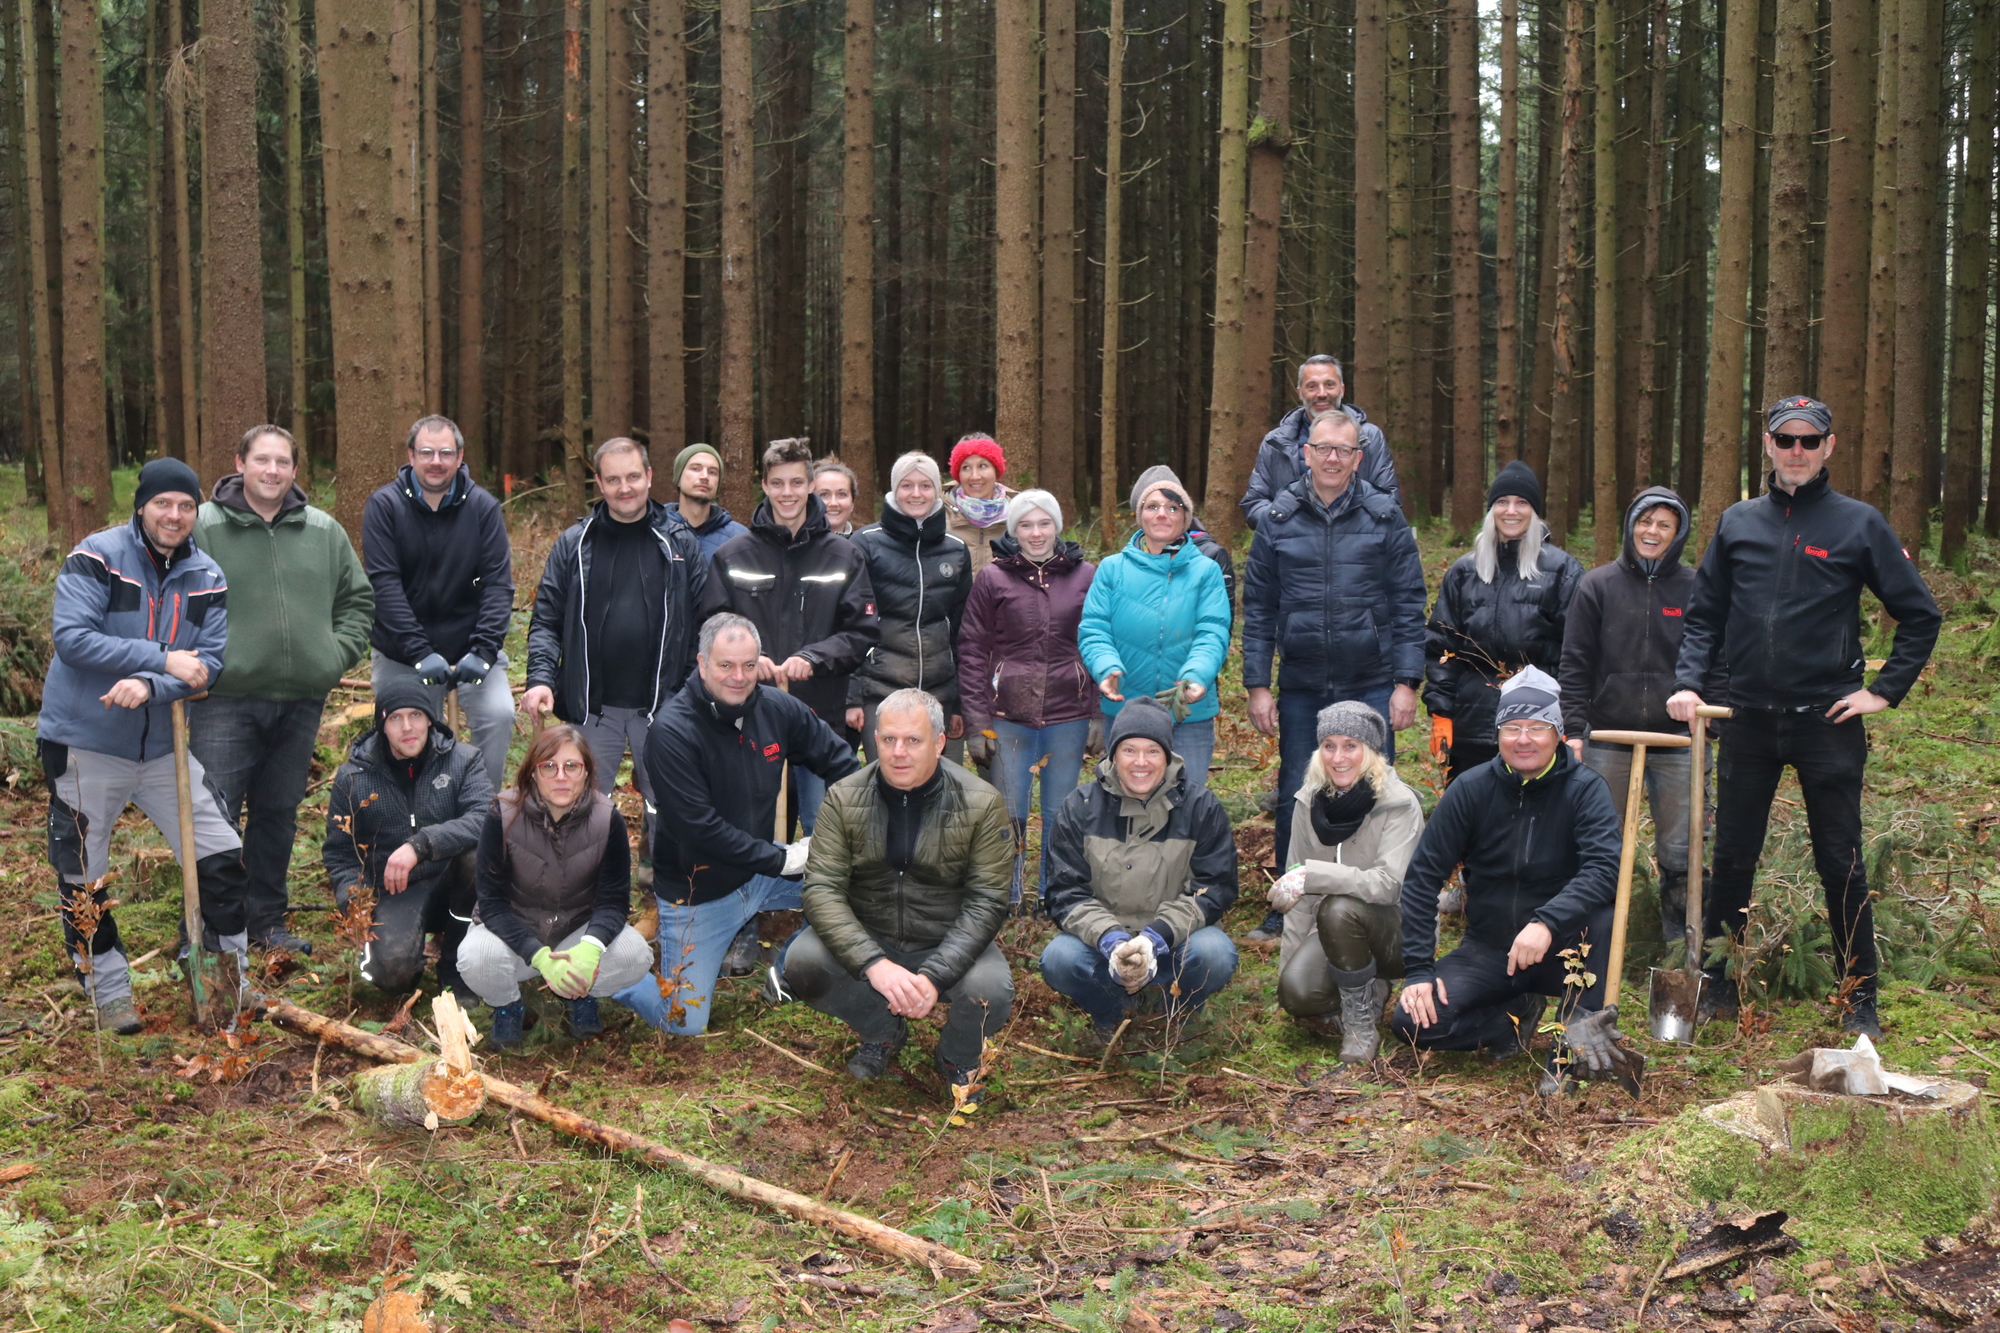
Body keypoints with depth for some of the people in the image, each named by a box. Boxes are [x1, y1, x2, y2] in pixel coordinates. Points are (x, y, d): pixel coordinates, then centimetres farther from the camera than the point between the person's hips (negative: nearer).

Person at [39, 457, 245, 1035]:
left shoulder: (207, 578, 2)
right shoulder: (96, 557, -11)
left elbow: (208, 664, -5)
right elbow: (70, 637, -21)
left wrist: (149, 686, -24)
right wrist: (163, 659, -23)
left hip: (161, 744, 4)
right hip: (83, 746, -4)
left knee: (221, 856, 3)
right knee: (82, 878, 5)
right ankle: (110, 995, 21)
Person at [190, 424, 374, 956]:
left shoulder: (324, 531, 8)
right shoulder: (201, 527, -4)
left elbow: (358, 598, 17)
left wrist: (339, 653, 5)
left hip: (301, 700, 4)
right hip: (225, 699, -4)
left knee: (279, 814, 13)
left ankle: (267, 919, 25)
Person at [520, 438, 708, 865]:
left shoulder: (680, 542, 3)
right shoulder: (574, 544, 4)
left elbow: (705, 622, 0)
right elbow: (546, 620, 3)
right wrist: (541, 678, -12)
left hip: (661, 707, -1)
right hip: (591, 708, 1)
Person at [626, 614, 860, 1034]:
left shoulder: (777, 708, -7)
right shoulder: (673, 731, -22)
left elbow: (839, 761, 5)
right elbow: (699, 827, -25)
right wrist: (781, 860, -22)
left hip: (763, 872, 5)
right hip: (699, 889, -5)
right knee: (685, 1023, -5)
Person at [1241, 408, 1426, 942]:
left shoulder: (1384, 518, 1)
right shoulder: (1278, 520, 4)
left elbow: (1409, 604, 2)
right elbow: (1258, 607, 7)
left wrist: (1406, 682, -4)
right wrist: (1257, 685, 1)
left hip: (1371, 686, -1)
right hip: (1300, 687, 1)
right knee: (1295, 798, 8)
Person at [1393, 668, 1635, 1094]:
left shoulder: (1584, 789, -10)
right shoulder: (1472, 788, -5)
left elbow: (1606, 867, -26)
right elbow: (1423, 876, -5)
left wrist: (1547, 922, -41)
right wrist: (1418, 968, -13)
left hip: (1560, 950, -2)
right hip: (1487, 952, 3)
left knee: (1599, 912, -34)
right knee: (1413, 1022, -19)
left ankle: (1580, 1029, -21)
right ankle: (1518, 1017, 3)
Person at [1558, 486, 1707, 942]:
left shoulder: (1695, 589, 5)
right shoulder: (1598, 585, 4)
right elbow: (1574, 663, 4)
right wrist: (1572, 729, -3)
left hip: (1677, 741, 0)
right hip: (1609, 738, 0)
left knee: (1680, 852, 4)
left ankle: (1682, 939, 17)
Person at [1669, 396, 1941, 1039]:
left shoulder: (1859, 523, 0)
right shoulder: (1737, 523, 7)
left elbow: (1920, 615, 5)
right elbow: (1704, 616, 12)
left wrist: (1886, 691, -2)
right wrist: (1688, 683, -2)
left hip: (1828, 721, -2)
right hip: (1749, 721, 3)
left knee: (1841, 864, 4)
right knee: (1731, 859, 9)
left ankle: (1859, 999, 15)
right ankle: (1718, 986, 21)